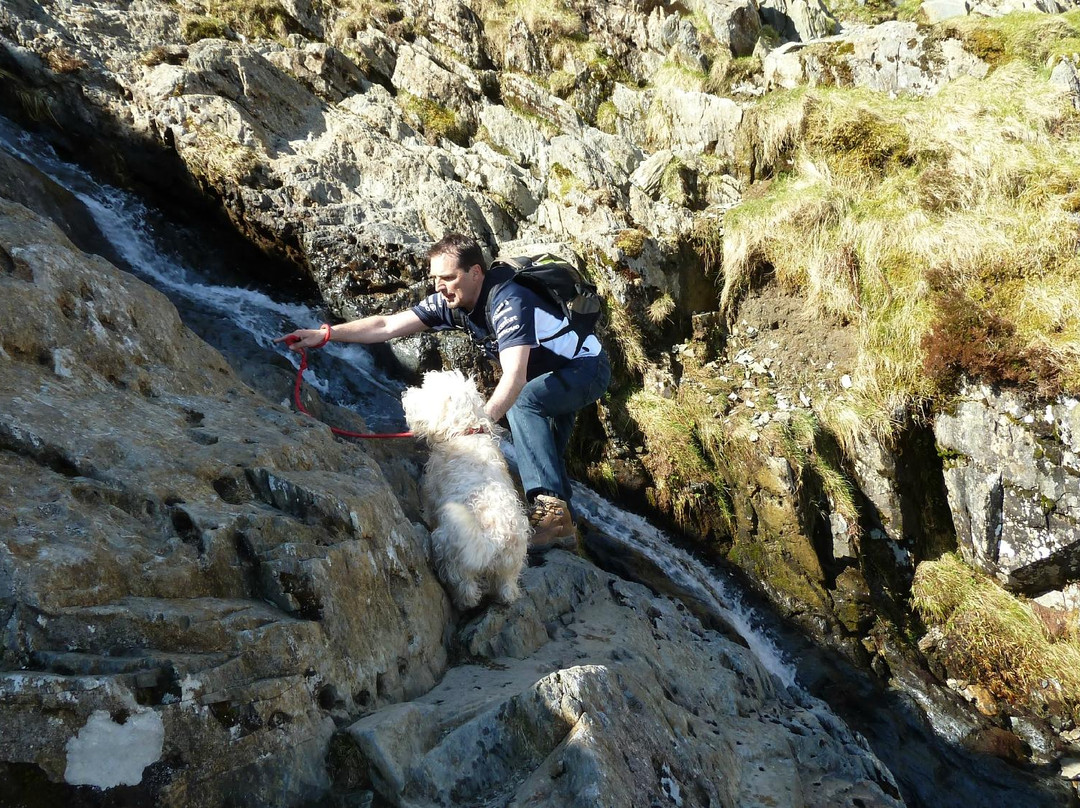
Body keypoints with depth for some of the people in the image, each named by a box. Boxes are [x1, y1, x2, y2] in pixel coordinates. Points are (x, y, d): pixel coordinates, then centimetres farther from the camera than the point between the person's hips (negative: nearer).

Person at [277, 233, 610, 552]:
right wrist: (325, 334, -18)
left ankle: (549, 505, -32)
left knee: (521, 402, -31)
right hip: (555, 375, 10)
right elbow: (387, 325, -10)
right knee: (544, 451, 14)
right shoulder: (452, 302, -10)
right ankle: (562, 526, 24)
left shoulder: (508, 303, -34)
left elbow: (515, 377, -46)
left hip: (588, 367, -10)